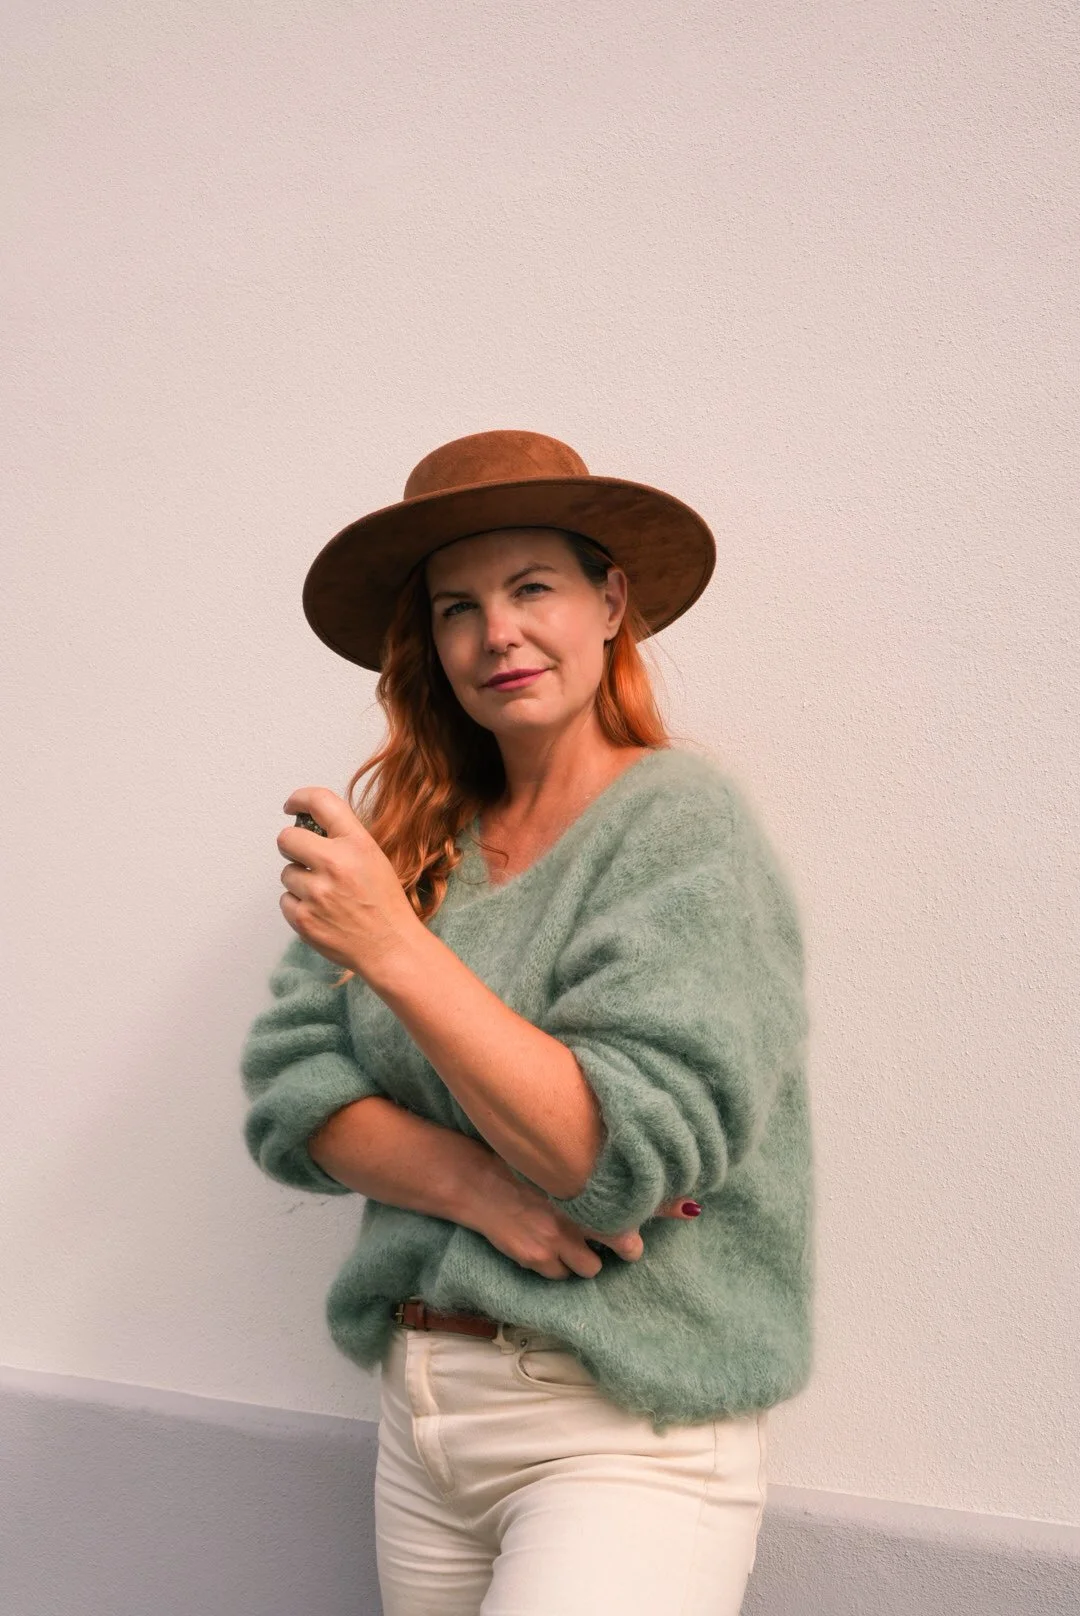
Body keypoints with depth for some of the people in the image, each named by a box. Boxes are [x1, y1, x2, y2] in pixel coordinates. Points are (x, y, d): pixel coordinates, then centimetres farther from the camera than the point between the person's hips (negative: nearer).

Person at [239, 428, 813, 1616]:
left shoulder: (684, 821, -12)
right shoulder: (410, 838, 4)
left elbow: (630, 1157, -19)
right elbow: (286, 1095, 0)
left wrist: (397, 949, -25)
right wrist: (474, 1183, -17)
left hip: (624, 1431, -5)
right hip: (419, 1407, 5)